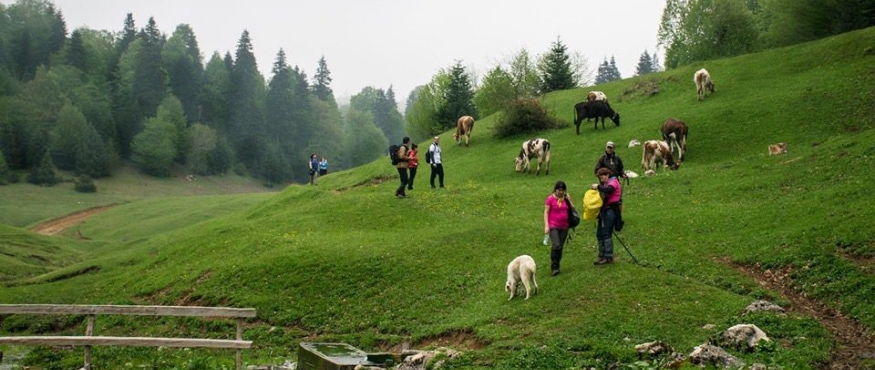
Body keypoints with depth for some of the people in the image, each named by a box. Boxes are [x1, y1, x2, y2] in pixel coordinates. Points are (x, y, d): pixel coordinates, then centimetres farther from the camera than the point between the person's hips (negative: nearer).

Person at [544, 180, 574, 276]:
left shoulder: (566, 198, 7)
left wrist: (569, 200, -4)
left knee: (561, 247, 8)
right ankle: (554, 267, -11)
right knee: (556, 246, -18)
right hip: (553, 227, -5)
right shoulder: (550, 199, -6)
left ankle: (556, 266, 18)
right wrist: (546, 226, -13)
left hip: (564, 227, 5)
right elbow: (546, 212, -6)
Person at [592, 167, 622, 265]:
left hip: (611, 210, -9)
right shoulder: (604, 184, 22)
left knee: (606, 234, -12)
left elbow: (608, 190, -25)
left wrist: (598, 187, -14)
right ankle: (602, 256, 16)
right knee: (599, 234, 9)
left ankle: (609, 257, -10)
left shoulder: (613, 182, -4)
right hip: (604, 210, 9)